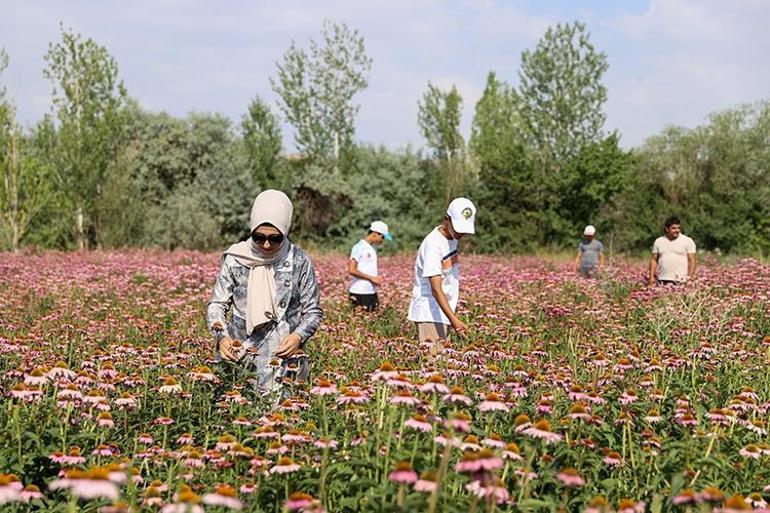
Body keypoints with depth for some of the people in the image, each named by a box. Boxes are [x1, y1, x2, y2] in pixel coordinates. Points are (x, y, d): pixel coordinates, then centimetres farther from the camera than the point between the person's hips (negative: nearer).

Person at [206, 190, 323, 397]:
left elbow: (313, 311, 5)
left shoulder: (299, 262, -1)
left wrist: (299, 336, -13)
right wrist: (222, 337, -14)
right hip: (240, 352, 1)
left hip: (283, 352, -1)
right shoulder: (235, 259, 0)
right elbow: (217, 305, 3)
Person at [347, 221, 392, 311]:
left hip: (372, 291, 8)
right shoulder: (359, 247, -10)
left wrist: (377, 278, 0)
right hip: (359, 293, -8)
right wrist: (371, 278, -14)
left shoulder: (373, 247, 14)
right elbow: (351, 270, -16)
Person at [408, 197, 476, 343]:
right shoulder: (433, 244, -20)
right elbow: (436, 289, -25)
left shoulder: (452, 237, 6)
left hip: (443, 312, 8)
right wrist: (454, 319, -33)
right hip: (429, 313, -8)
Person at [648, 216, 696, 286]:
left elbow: (691, 260, 0)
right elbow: (654, 260, 13)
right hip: (662, 280, 3)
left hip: (680, 280, -3)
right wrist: (651, 277, 5)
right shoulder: (658, 241, 11)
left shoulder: (688, 241, 2)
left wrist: (690, 277, -8)